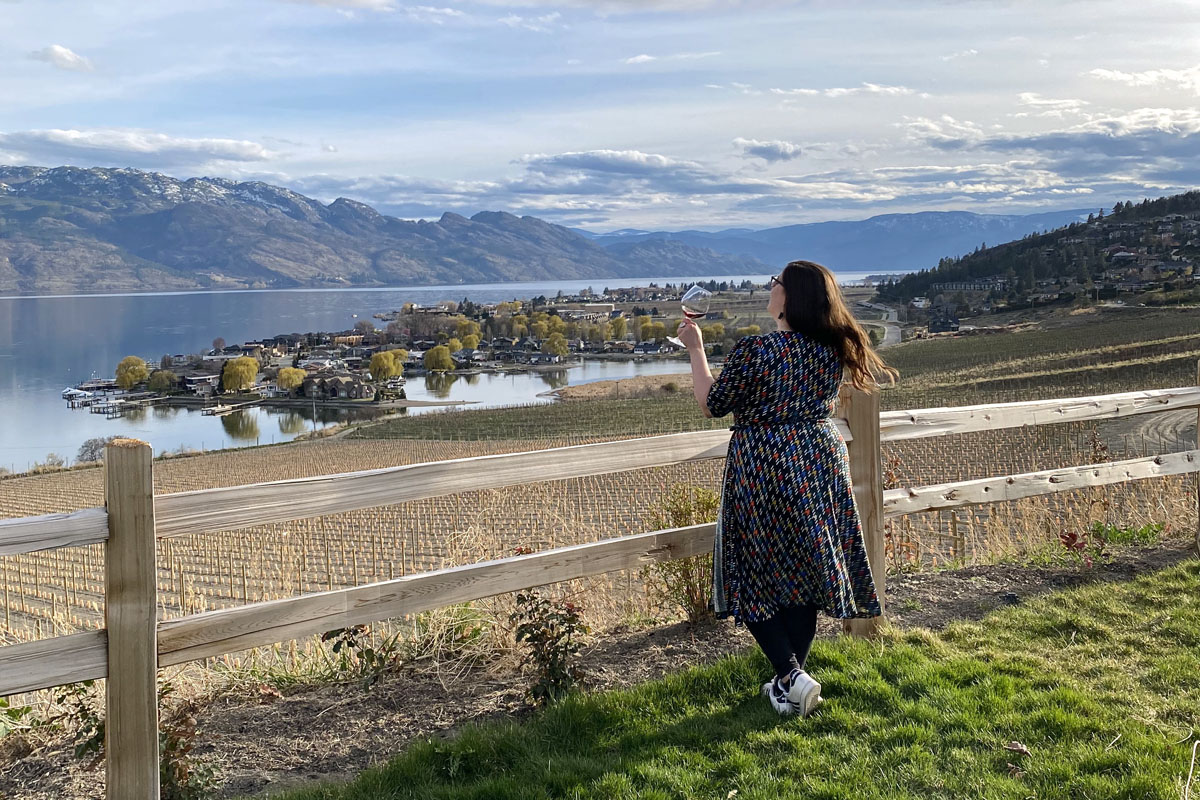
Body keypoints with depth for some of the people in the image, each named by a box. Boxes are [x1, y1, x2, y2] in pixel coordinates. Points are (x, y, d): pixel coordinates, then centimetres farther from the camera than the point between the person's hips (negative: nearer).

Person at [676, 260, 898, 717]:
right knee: (805, 570, 14)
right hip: (820, 465, 6)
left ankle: (793, 676, -3)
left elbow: (712, 405, -6)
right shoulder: (833, 351, -2)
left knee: (754, 577, 7)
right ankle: (790, 680, 22)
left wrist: (696, 350, 4)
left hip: (763, 469, -6)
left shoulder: (754, 351, -19)